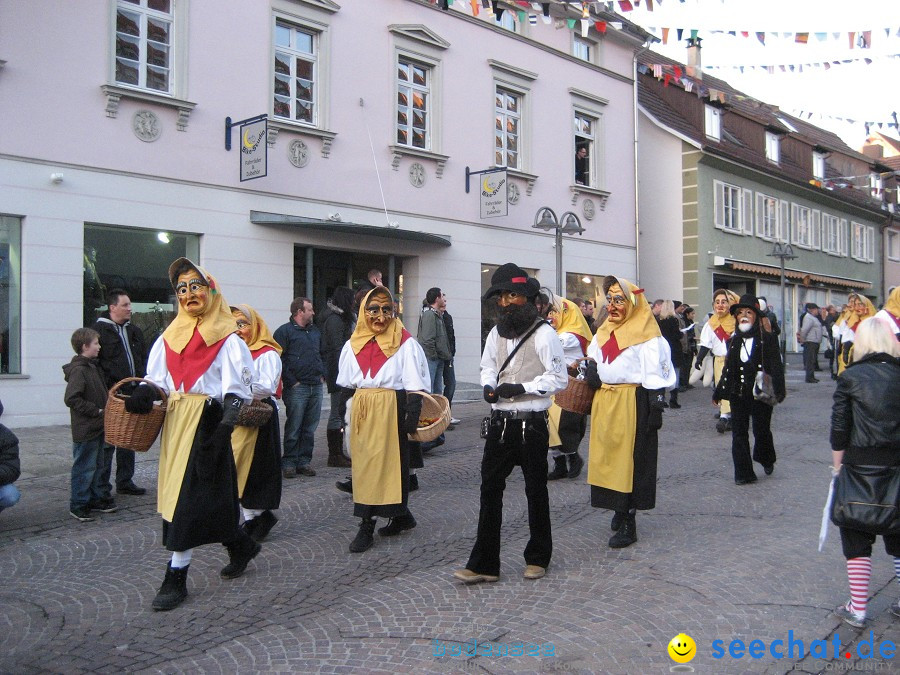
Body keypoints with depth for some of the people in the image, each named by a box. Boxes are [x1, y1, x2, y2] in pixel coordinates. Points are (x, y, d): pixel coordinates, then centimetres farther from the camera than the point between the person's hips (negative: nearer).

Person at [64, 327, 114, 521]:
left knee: (97, 465, 18)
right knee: (84, 467, -1)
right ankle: (78, 505, 9)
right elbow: (72, 398, -24)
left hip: (98, 427, 9)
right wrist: (95, 410, -20)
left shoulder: (93, 367, 12)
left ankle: (95, 498, 29)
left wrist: (106, 407, 9)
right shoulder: (78, 370, -17)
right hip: (85, 429, -9)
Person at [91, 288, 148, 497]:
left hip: (133, 393, 7)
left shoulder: (134, 331, 16)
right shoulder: (99, 329, -5)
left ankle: (125, 482, 23)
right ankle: (102, 487, 5)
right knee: (107, 440, -2)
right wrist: (108, 388, -18)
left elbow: (144, 359, 22)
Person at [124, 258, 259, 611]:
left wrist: (222, 432, -22)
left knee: (189, 498, -6)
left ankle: (175, 579, 3)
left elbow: (236, 393, -10)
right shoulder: (169, 336, 11)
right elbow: (156, 379, 13)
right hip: (174, 423, 6)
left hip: (206, 423, -6)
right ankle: (241, 546, 32)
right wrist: (144, 395, -9)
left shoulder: (227, 339, -6)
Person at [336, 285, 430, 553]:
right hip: (362, 411, 5)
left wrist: (412, 415, -14)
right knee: (364, 463, 5)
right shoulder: (353, 344, 10)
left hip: (391, 409, -5)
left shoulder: (405, 343, -5)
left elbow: (414, 385, -7)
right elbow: (345, 385, 15)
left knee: (388, 462, -2)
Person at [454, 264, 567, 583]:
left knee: (536, 490, 10)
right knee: (490, 489, 4)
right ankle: (484, 564, 11)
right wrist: (488, 385, 0)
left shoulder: (544, 333, -11)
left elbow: (559, 378, -11)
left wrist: (521, 388, -19)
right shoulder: (496, 332, 10)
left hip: (531, 424, -5)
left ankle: (538, 558, 27)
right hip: (500, 423, 6)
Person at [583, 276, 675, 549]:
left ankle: (628, 523, 3)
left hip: (632, 402, -7)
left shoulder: (645, 334, -8)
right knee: (606, 456, 11)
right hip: (603, 402, 7)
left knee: (629, 459, -4)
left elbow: (655, 373, -12)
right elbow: (592, 359, 27)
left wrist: (656, 408, -16)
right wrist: (590, 370, 8)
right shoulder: (603, 331, 15)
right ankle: (619, 509, 28)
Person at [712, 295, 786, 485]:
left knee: (761, 430, 2)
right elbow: (727, 369, 16)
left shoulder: (767, 339, -4)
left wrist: (778, 391, -19)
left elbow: (776, 367, -9)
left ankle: (766, 460, 33)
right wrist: (718, 392, 16)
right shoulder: (734, 341, 11)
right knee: (739, 433, 4)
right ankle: (743, 473, 12)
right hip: (738, 395, 5)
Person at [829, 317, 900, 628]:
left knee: (857, 537, 8)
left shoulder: (851, 376, -8)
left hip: (861, 466, -3)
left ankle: (857, 608, 13)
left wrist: (838, 464, 4)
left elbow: (839, 428, -8)